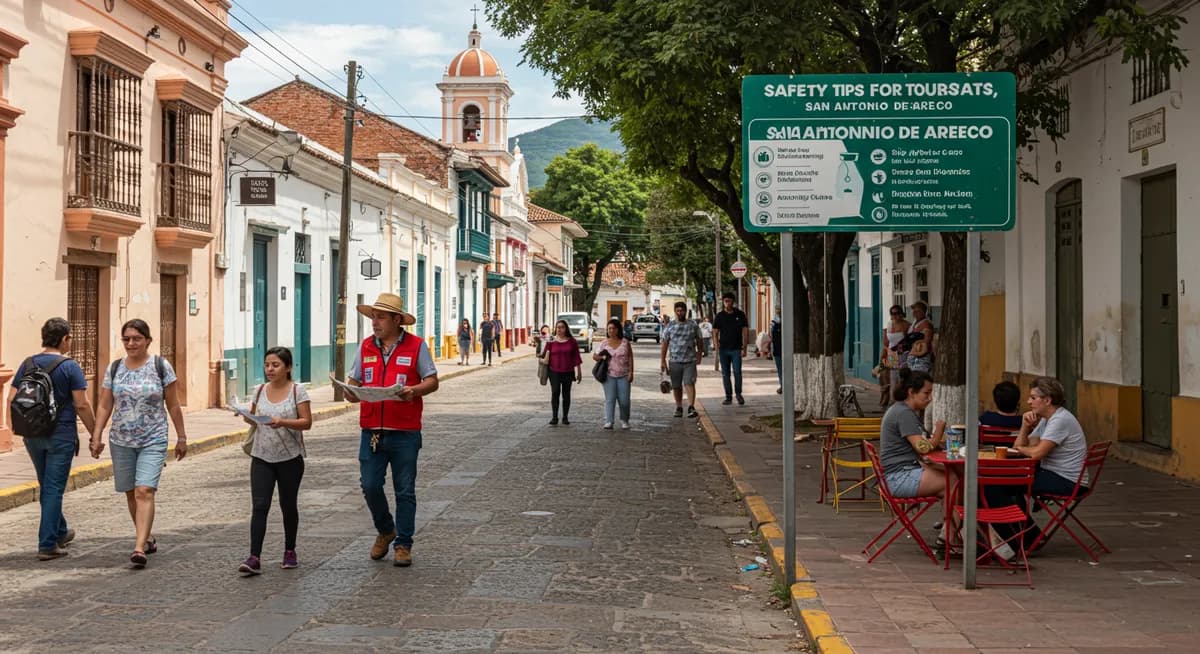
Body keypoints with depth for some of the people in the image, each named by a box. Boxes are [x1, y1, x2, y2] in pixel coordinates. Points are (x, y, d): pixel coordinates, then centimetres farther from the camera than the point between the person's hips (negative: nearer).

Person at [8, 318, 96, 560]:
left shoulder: (27, 364, 4)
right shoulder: (69, 367, -11)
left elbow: (12, 399, 5)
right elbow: (82, 405, -13)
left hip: (32, 435, 5)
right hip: (61, 435, -5)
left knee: (46, 487, 20)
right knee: (54, 489, -2)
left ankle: (59, 533, 35)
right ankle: (47, 545, -3)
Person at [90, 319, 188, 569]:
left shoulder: (161, 366, -3)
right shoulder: (114, 369, 5)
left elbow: (173, 406, 1)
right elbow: (105, 406, 7)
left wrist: (181, 437, 3)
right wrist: (96, 437, 0)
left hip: (153, 441, -4)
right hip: (121, 441, 4)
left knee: (145, 491, -16)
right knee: (131, 493, 11)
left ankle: (140, 548, -22)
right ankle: (147, 536, 30)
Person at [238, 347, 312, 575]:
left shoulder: (297, 391, -6)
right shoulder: (260, 391, 6)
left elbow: (307, 422, -10)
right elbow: (254, 421, 15)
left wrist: (283, 422, -25)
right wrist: (249, 419, -8)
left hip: (290, 458, -2)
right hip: (262, 458, 2)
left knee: (288, 505, 11)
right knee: (259, 506, -8)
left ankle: (290, 552, 28)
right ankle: (254, 558, -14)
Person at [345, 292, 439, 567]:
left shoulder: (416, 346, -1)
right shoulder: (366, 346, 9)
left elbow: (432, 381, 1)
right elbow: (354, 382, 13)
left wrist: (414, 391, -18)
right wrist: (352, 391, -10)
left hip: (405, 433, -3)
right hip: (371, 431, 3)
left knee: (404, 491, 4)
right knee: (370, 486, 1)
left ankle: (403, 544, 15)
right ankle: (385, 531, 27)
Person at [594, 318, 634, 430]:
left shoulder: (625, 342, 3)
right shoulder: (604, 343, 5)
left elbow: (630, 357, 4)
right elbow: (595, 356, 12)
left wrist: (631, 372, -3)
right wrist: (599, 357, -11)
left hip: (623, 375, 0)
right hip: (609, 375, 0)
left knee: (624, 400, -1)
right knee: (609, 399, -6)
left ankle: (624, 421, 18)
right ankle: (608, 422, -8)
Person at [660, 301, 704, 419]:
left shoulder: (693, 326, 4)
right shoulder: (669, 327, 5)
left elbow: (699, 341, 15)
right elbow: (665, 344, 6)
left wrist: (699, 353, 14)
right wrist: (663, 361, 2)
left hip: (690, 361, -1)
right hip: (674, 361, 1)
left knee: (689, 383, -14)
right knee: (676, 386, 7)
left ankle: (691, 408, -17)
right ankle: (679, 408, 20)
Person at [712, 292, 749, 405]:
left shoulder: (740, 314, 3)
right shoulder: (719, 316, 5)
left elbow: (745, 331, 3)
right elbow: (715, 333, 6)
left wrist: (744, 348, -4)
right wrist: (716, 349, -4)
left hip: (736, 349, -2)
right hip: (723, 349, 2)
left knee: (737, 372, -11)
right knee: (725, 374, 4)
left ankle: (738, 394, 6)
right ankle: (728, 396, 12)